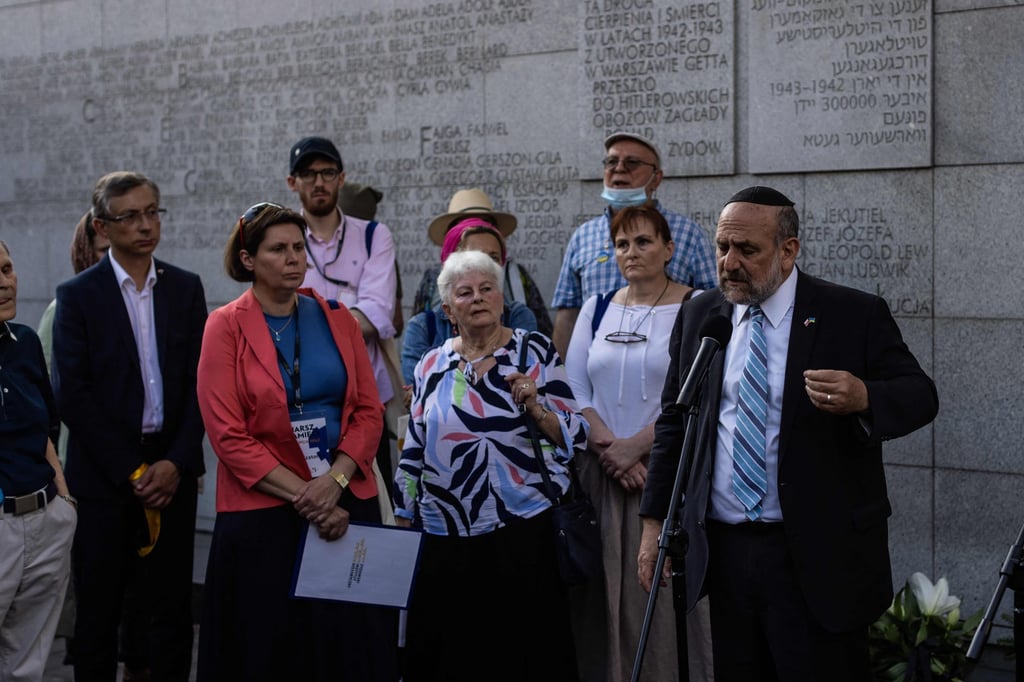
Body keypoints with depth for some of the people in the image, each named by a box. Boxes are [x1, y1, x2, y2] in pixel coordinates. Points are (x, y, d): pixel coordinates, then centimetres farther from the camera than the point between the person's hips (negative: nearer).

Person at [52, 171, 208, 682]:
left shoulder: (185, 288, 8)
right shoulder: (77, 295, -1)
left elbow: (200, 381, 5)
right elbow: (71, 394, -7)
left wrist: (177, 462, -6)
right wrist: (131, 470, -10)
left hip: (172, 471, 2)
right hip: (103, 475, -2)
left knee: (171, 607, 7)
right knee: (98, 609, 6)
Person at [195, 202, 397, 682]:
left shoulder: (337, 319, 7)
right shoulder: (226, 327, -3)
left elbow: (368, 410, 4)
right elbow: (228, 434, -9)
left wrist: (335, 480, -12)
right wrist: (302, 495, -13)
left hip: (348, 504, 3)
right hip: (263, 512, -3)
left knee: (351, 641, 5)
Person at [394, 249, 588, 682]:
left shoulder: (535, 352, 0)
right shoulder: (432, 367, 8)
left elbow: (574, 438, -2)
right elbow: (413, 456, 12)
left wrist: (534, 406, -18)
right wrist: (403, 527, 12)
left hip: (525, 532, -2)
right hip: (445, 541, 3)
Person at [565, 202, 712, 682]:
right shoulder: (596, 309, 11)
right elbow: (574, 390, 7)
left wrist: (635, 446, -12)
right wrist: (609, 447, -7)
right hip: (601, 472, 4)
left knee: (663, 596, -3)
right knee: (605, 595, 6)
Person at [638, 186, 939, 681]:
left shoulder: (855, 316, -4)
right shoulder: (698, 317, 9)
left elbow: (920, 396, -2)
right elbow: (673, 422, 13)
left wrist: (863, 398, -25)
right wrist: (654, 520, 10)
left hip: (819, 554, -4)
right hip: (723, 549, 4)